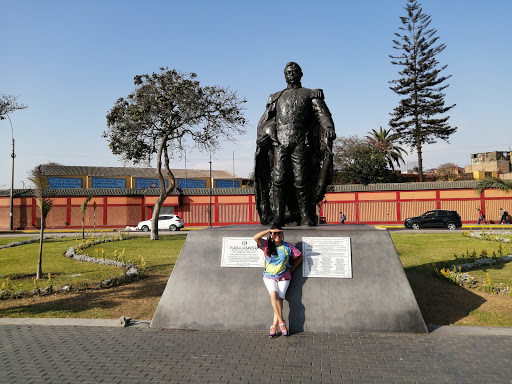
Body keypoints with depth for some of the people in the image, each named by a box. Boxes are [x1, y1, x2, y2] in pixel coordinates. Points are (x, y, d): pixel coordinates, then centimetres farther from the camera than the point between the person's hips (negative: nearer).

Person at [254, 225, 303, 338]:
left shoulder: (287, 247, 2)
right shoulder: (267, 245, 0)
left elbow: (300, 256, 12)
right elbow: (256, 238, -17)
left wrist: (292, 269, 7)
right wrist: (269, 230, -17)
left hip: (283, 277, 0)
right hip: (269, 276, 0)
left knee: (279, 298, -13)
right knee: (273, 294, -24)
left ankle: (274, 326, -4)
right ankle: (281, 322, -13)